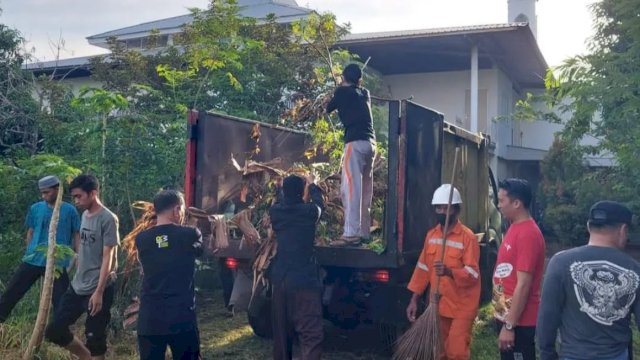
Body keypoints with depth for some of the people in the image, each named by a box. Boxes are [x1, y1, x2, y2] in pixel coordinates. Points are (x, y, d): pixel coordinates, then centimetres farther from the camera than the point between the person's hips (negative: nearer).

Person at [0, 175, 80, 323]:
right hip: (33, 260, 2)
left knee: (60, 301, 3)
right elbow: (30, 233, 14)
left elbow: (76, 235, 2)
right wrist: (29, 253, 12)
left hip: (58, 263, -2)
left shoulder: (70, 210, -2)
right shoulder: (35, 208, 5)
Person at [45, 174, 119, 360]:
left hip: (98, 290, -8)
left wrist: (99, 291, -20)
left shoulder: (108, 219, -14)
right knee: (54, 331, 10)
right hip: (77, 286, 8)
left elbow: (107, 258, -17)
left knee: (95, 340, 0)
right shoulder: (85, 215, 10)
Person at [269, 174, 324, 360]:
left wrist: (288, 187, 42)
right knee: (311, 334, -6)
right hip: (304, 280, -5)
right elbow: (319, 203, 16)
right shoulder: (309, 211, -8)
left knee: (281, 330, 20)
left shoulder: (275, 211, 1)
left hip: (280, 279, 5)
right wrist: (312, 185, 34)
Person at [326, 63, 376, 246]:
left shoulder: (343, 91, 5)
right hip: (370, 143, 7)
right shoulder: (364, 93, 19)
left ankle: (351, 234, -18)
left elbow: (328, 108, 23)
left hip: (356, 142, -7)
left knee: (350, 188, -12)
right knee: (365, 190, 9)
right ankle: (363, 232, 11)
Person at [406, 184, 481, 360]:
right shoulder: (431, 235, 5)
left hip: (461, 307, -6)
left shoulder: (467, 237, -14)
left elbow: (473, 273, -19)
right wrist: (414, 299, 7)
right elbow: (423, 268, 9)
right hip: (437, 304, 6)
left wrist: (449, 272, -37)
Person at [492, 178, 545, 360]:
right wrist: (504, 320, 18)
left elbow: (523, 285, -24)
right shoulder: (515, 228, 10)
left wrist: (509, 325, -22)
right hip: (506, 316, 9)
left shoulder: (528, 234, -21)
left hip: (519, 322, -9)